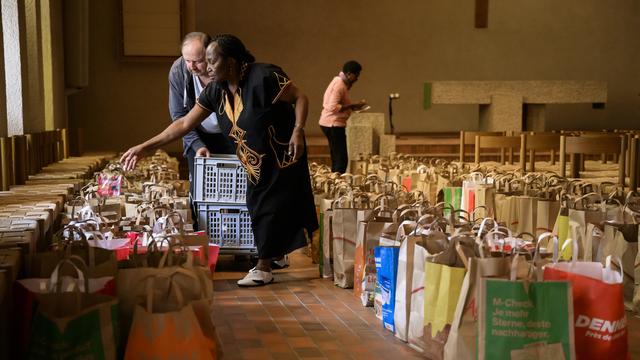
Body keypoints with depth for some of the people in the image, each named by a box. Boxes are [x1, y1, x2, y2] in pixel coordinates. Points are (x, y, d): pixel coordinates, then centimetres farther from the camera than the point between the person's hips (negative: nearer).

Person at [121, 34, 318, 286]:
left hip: (283, 159, -7)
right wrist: (145, 147, -4)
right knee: (258, 209, 11)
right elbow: (185, 123, -1)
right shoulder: (216, 91, -2)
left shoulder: (264, 77, -22)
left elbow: (300, 98, -14)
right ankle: (266, 265, 25)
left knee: (272, 209, -1)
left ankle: (263, 268, 9)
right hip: (256, 163, 7)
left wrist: (298, 131, -28)